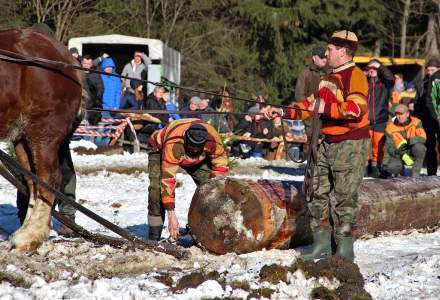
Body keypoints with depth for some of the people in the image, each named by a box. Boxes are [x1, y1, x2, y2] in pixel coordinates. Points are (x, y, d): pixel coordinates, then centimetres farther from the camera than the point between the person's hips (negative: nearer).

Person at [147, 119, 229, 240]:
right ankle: (154, 235, -16)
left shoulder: (213, 140, -34)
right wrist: (171, 215, -47)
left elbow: (220, 166, -17)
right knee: (157, 187, -25)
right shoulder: (173, 144, -46)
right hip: (160, 149, -4)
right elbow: (168, 179, -46)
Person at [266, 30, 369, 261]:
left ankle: (344, 250, 0)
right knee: (317, 193, 8)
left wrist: (326, 108, -27)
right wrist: (284, 112, 16)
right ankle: (321, 245, 16)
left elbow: (357, 109, -25)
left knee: (344, 197, -7)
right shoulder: (330, 78, 19)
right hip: (327, 143, 9)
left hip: (351, 144, -9)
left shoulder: (355, 76, -11)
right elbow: (311, 104, 25)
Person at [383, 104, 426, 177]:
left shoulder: (416, 122, -8)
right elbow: (390, 147, -13)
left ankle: (416, 173, -17)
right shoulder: (390, 128, -9)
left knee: (419, 147, -34)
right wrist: (402, 155, -29)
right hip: (398, 154, 0)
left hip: (412, 153, 0)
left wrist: (408, 142, -34)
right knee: (392, 168, -33)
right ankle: (400, 168, 7)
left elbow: (422, 138, -19)